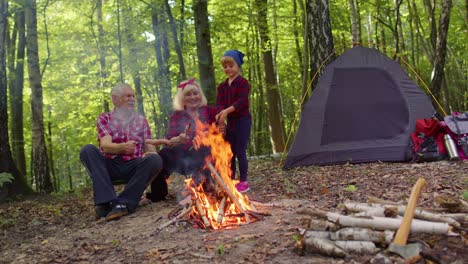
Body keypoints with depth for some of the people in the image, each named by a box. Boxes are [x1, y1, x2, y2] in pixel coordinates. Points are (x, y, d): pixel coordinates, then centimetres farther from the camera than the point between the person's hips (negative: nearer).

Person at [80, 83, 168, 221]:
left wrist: (151, 153, -17)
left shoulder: (141, 120, 15)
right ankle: (107, 201, -37)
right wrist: (123, 147, -34)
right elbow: (105, 145, -11)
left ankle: (123, 203, -33)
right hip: (109, 166, -1)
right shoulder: (104, 118, 6)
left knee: (155, 159, -28)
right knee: (88, 150, -27)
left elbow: (148, 146, 10)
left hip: (133, 166, 1)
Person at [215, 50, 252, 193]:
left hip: (242, 120, -6)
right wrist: (221, 113, -22)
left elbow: (242, 101, -19)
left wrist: (227, 110, -31)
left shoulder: (243, 82, -6)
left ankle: (243, 182, 4)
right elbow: (219, 102, 1)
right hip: (230, 122, 6)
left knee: (240, 152, -6)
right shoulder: (222, 86, 13)